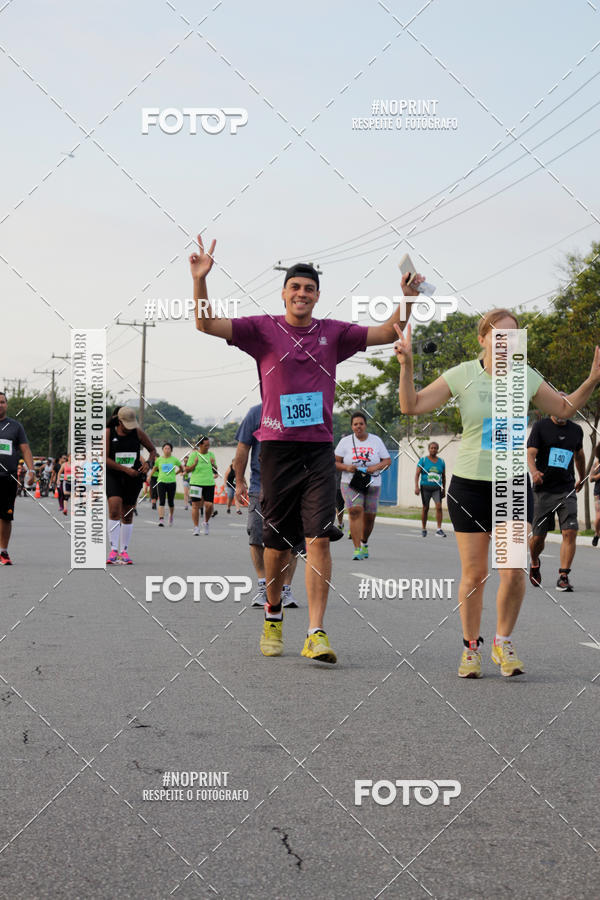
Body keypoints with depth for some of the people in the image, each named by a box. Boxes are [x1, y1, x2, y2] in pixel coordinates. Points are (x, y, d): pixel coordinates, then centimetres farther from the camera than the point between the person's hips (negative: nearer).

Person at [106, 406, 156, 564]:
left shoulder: (138, 432, 1)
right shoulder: (108, 433, -5)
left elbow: (152, 450, 13)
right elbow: (105, 458, -10)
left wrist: (148, 463, -7)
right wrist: (126, 469, -17)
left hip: (133, 477, 2)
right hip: (113, 476, -2)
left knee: (127, 515, 6)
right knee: (114, 510, -20)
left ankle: (124, 551, 17)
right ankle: (114, 550, -18)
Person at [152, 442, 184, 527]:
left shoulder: (174, 459, 2)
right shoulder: (159, 459, 5)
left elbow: (181, 468, 16)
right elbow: (155, 468, 21)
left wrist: (175, 474, 12)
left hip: (171, 482, 0)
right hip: (161, 482, 0)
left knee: (171, 502, 6)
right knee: (161, 501, -11)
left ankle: (171, 516, 35)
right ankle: (161, 520, -16)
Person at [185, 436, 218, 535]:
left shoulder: (211, 454, 11)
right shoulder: (194, 454, -1)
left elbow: (215, 471, 19)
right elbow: (187, 469, 1)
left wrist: (213, 464, -1)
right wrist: (194, 464, -14)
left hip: (209, 483, 3)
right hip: (196, 483, -3)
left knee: (209, 505, -7)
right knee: (195, 505, -3)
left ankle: (206, 522, 20)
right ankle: (196, 527, 6)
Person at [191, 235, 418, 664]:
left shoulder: (332, 332, 10)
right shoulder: (263, 329, 4)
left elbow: (386, 333, 13)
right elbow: (207, 324, -4)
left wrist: (407, 299, -2)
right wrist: (200, 281, -18)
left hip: (319, 448, 1)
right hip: (277, 447, -1)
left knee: (319, 538, -12)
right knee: (278, 543, 7)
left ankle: (316, 633, -14)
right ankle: (273, 617, 30)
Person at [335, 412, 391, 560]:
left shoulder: (376, 441, 7)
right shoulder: (345, 441, 4)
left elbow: (387, 460, 7)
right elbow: (335, 462, 4)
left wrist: (376, 467, -13)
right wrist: (347, 467, -16)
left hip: (372, 485, 2)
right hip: (351, 484, -2)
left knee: (369, 517, 5)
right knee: (355, 512, -21)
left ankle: (364, 543, 34)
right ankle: (357, 548, -23)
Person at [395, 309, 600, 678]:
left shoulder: (526, 378, 1)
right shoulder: (462, 375, -6)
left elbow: (565, 408, 15)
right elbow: (412, 406, -6)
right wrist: (407, 365, -18)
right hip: (469, 485, -1)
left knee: (514, 571, -9)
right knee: (474, 574, 0)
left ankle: (503, 642, 14)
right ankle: (472, 648, 20)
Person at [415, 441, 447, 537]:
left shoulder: (441, 461, 8)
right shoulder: (423, 460, 0)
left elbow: (443, 476, 16)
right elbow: (417, 474, -4)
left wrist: (444, 490, 16)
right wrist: (416, 487, -16)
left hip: (437, 488, 1)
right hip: (425, 487, -1)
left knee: (439, 507, -14)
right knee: (425, 508, 4)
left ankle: (439, 529, -15)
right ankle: (423, 528, 18)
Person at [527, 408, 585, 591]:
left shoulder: (576, 430, 10)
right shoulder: (540, 426, -2)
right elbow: (531, 453, -13)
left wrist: (582, 478, 39)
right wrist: (533, 471, -33)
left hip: (567, 489, 2)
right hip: (543, 489, -2)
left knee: (570, 532, -14)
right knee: (538, 536, 4)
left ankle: (563, 577, -11)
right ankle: (534, 564, 35)